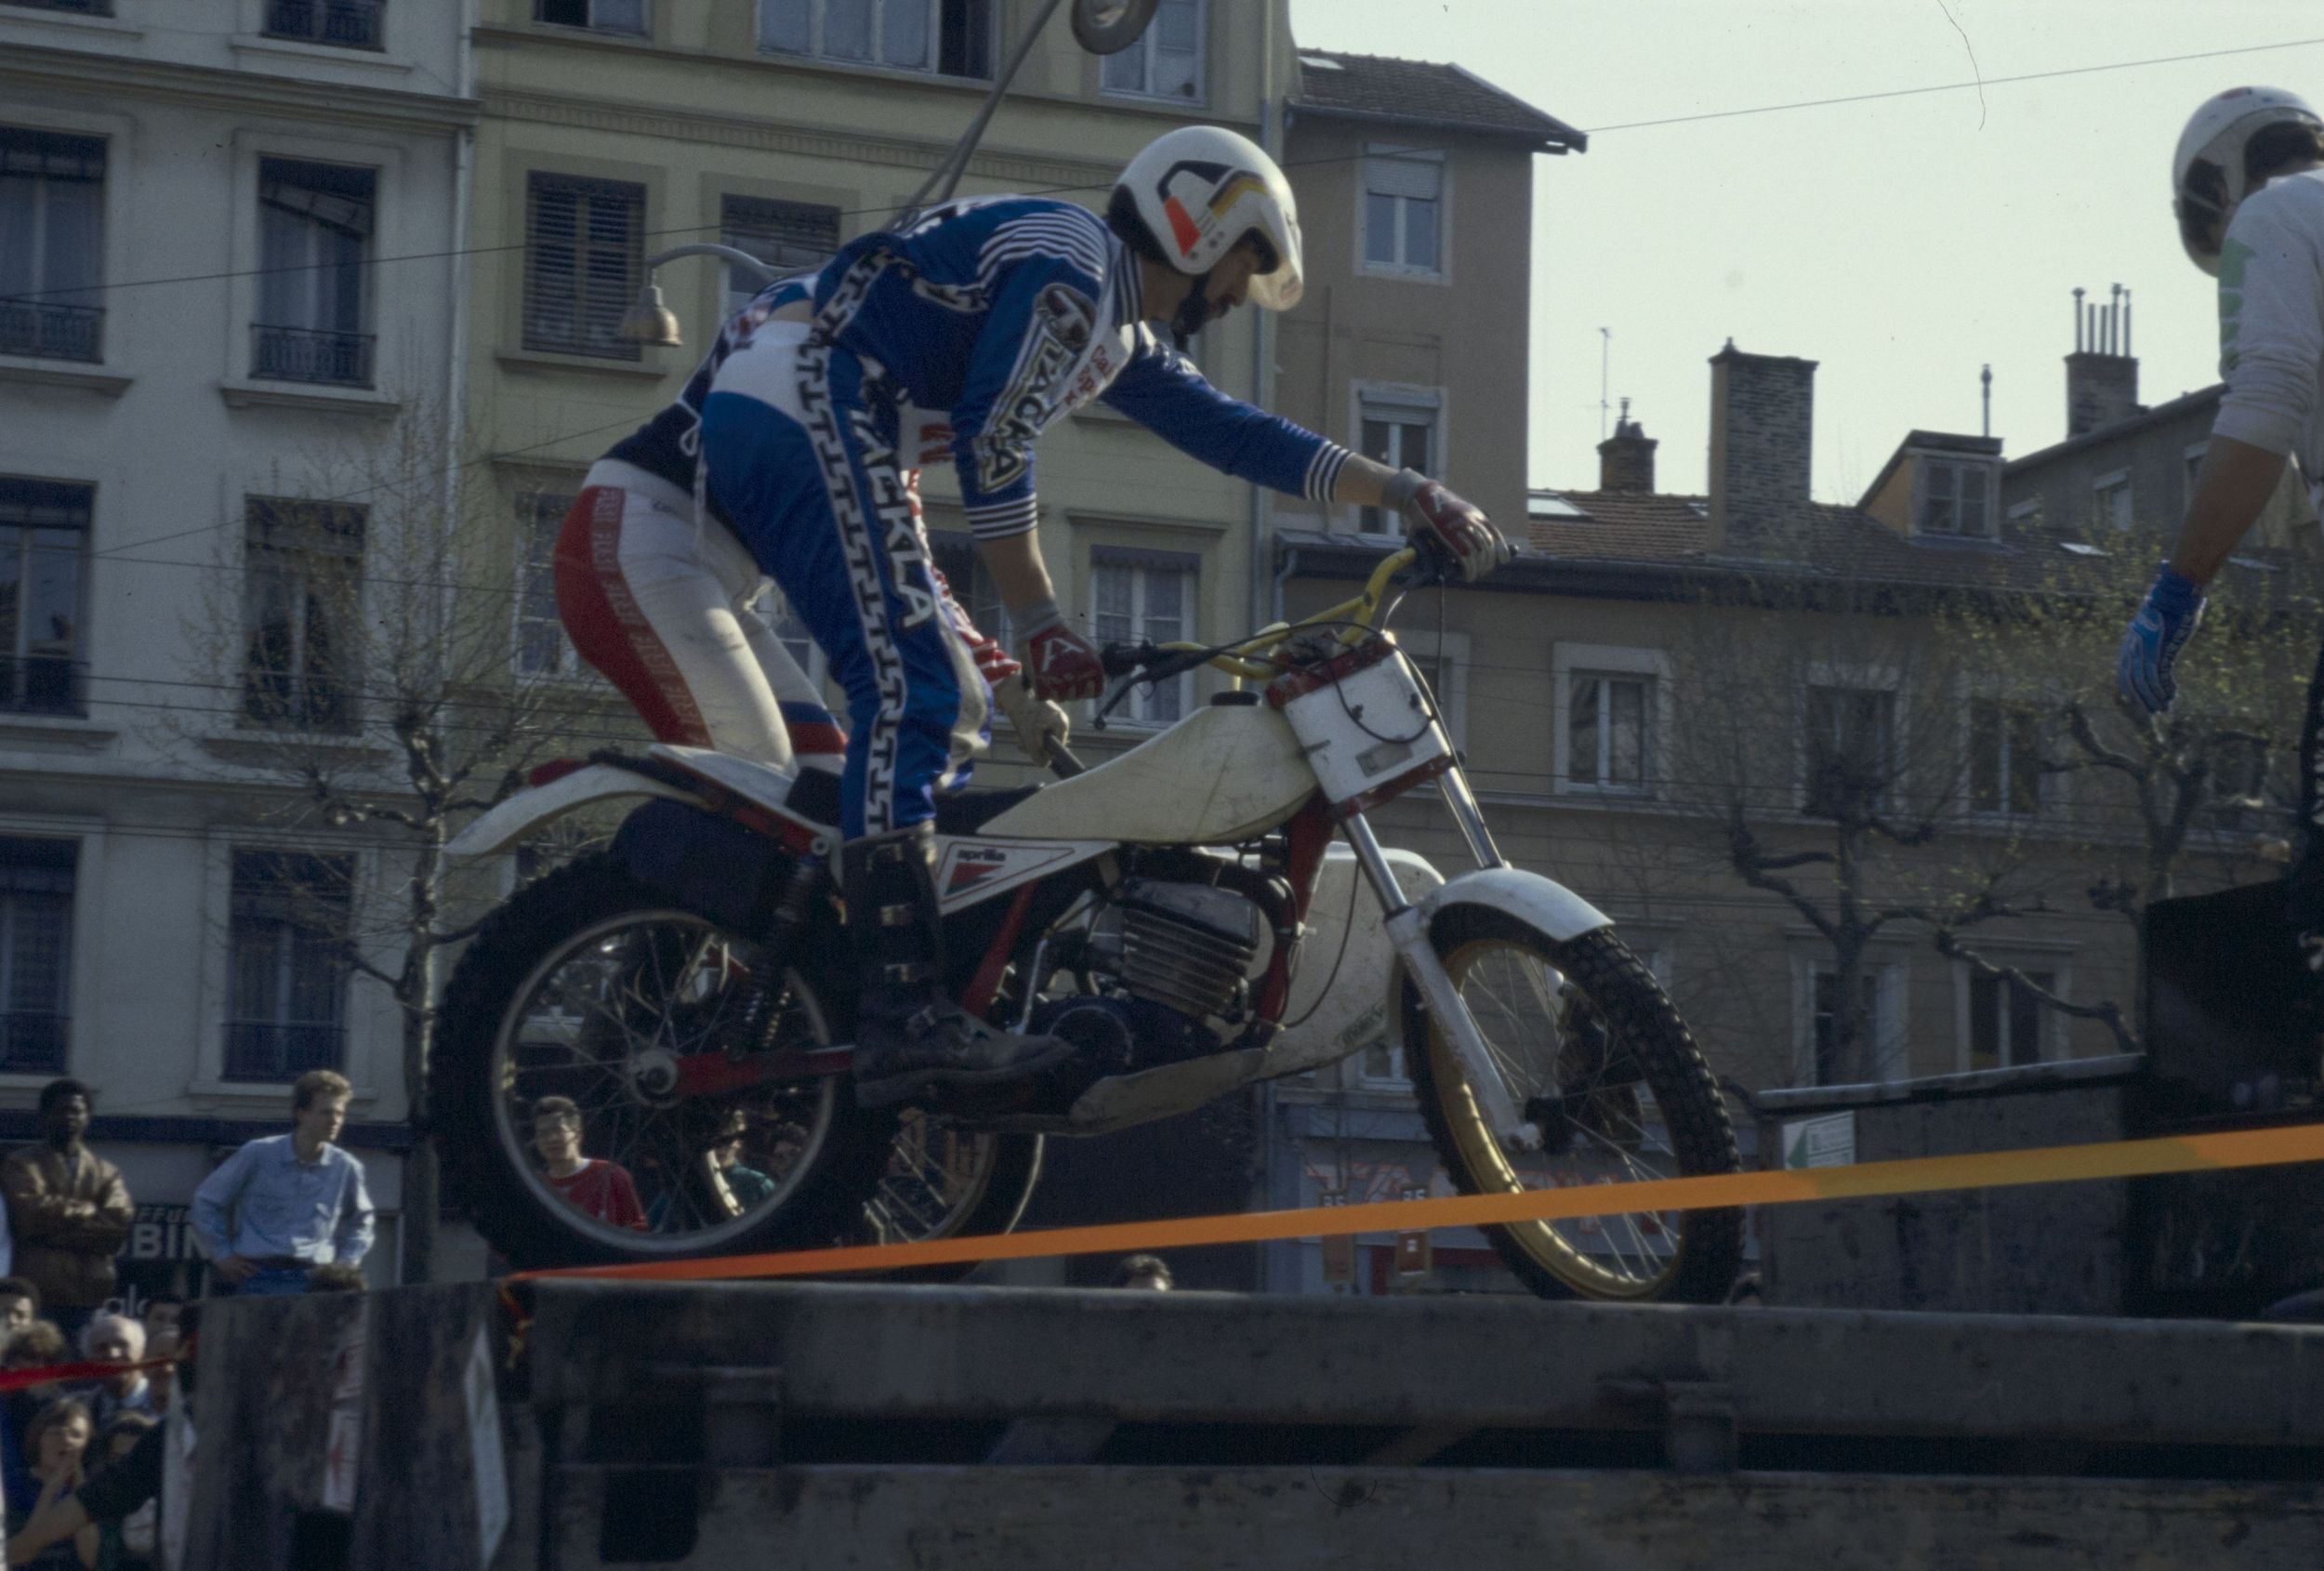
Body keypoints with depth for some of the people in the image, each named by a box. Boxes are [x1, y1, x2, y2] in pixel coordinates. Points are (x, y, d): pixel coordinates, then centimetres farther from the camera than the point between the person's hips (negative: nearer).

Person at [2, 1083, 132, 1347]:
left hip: (89, 1296, 3)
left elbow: (118, 1227, 0)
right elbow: (30, 1216, -9)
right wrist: (88, 1211, 0)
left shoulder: (106, 1172, 16)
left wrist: (56, 1231, -7)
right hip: (36, 1294, -3)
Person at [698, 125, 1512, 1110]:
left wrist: (1405, 494, 20)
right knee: (909, 688, -21)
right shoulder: (1068, 265, -9)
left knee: (952, 711, 13)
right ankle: (903, 1014, -31)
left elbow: (1230, 433, 25)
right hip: (802, 407, -11)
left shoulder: (1120, 337, 23)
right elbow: (993, 441, -17)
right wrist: (1039, 622, -16)